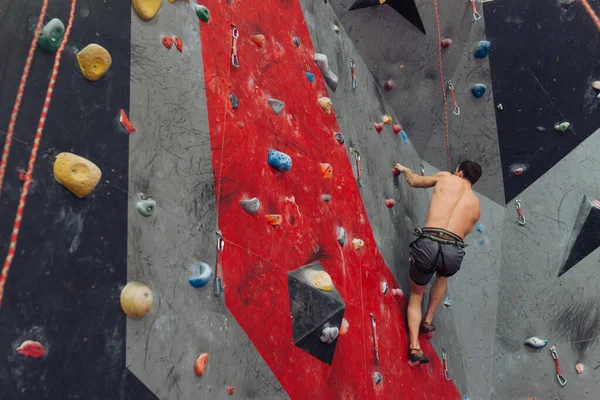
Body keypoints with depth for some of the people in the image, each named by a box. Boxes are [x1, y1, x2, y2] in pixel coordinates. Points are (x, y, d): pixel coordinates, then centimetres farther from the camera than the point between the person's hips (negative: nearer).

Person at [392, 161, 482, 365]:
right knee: (442, 277, 41)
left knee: (416, 295, 22)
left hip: (428, 244, -2)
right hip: (454, 251, 2)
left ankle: (414, 347, 5)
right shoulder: (476, 204, 22)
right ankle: (428, 321, 38)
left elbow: (414, 181, 31)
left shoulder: (446, 178, 17)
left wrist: (405, 170, 52)